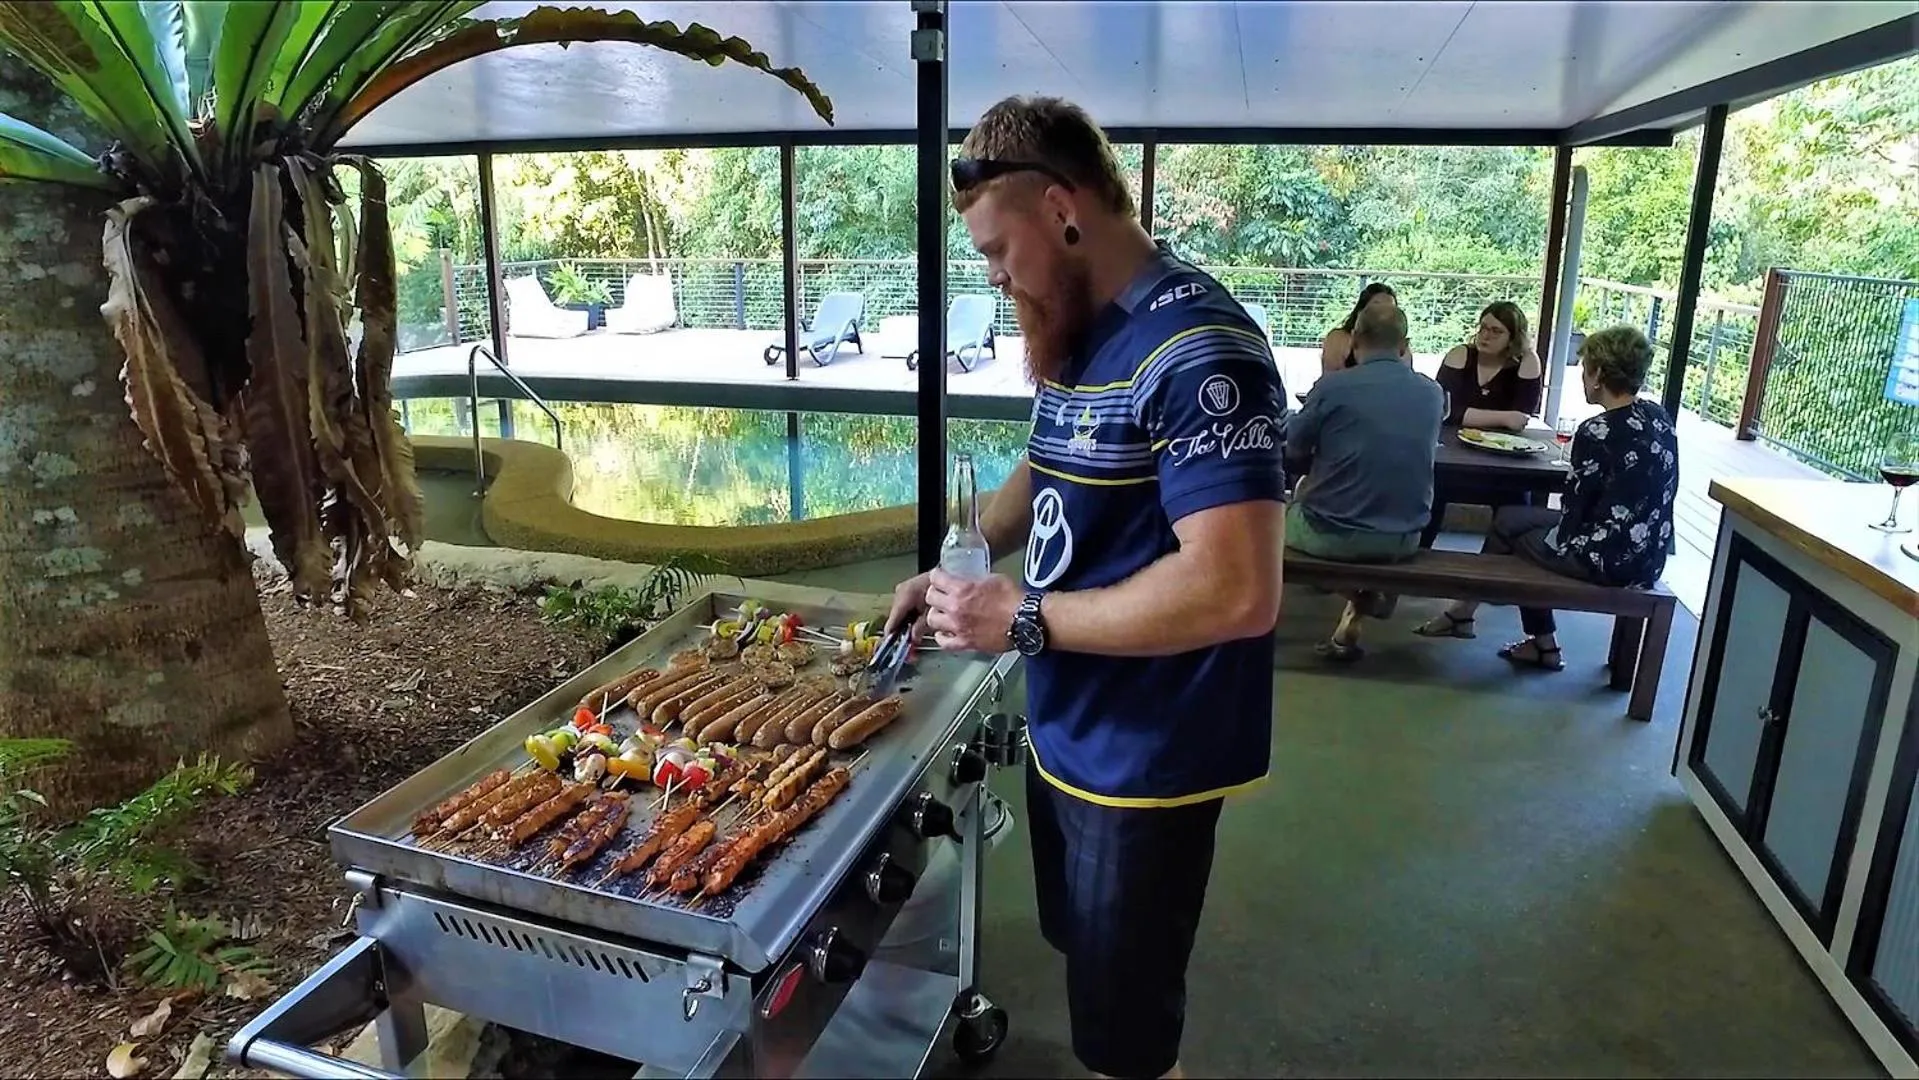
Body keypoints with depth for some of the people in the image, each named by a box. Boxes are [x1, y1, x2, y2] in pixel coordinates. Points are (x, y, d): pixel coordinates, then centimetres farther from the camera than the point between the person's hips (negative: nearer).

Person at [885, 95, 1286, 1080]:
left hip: (1146, 759, -9)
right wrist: (959, 564, 5)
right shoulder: (1079, 333, 5)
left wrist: (1020, 617, -25)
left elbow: (1238, 591, -32)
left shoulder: (1194, 349, -25)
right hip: (1065, 731, 9)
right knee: (1086, 965, 28)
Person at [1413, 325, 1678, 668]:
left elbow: (1574, 517, -14)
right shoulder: (1660, 417, 4)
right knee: (1508, 517, 17)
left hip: (1611, 561, -7)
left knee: (1512, 529, 15)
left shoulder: (1597, 432, -20)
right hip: (1648, 557, 7)